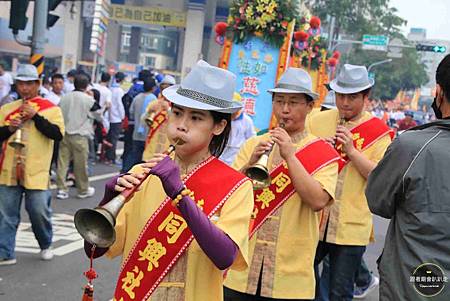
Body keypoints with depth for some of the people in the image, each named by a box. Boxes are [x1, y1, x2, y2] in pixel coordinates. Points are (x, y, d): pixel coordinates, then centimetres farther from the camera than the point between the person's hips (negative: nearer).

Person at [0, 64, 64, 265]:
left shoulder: (51, 109, 1)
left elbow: (58, 134, -12)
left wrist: (36, 116, -17)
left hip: (36, 172, -3)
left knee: (39, 211, 2)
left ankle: (46, 245, 27)